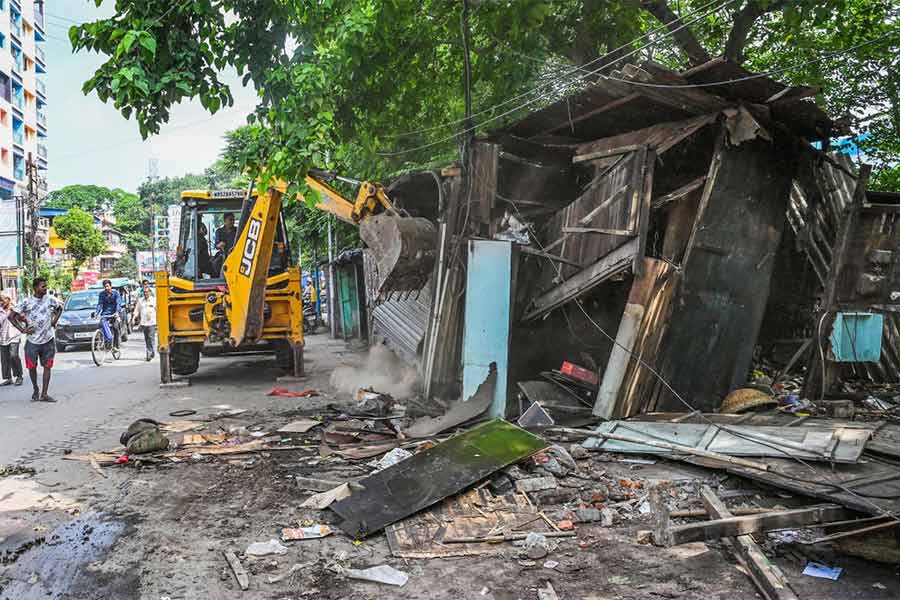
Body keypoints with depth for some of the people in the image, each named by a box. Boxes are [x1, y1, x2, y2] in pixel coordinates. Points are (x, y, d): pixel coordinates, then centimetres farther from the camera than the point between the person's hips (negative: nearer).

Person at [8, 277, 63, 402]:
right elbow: (11, 316, -2)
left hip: (48, 340, 1)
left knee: (47, 367, 0)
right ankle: (36, 390, 27)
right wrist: (22, 329, -9)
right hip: (32, 341, -1)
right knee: (32, 367, 5)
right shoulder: (26, 302, -7)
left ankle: (44, 394, 3)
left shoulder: (50, 299, 0)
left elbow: (60, 308, 19)